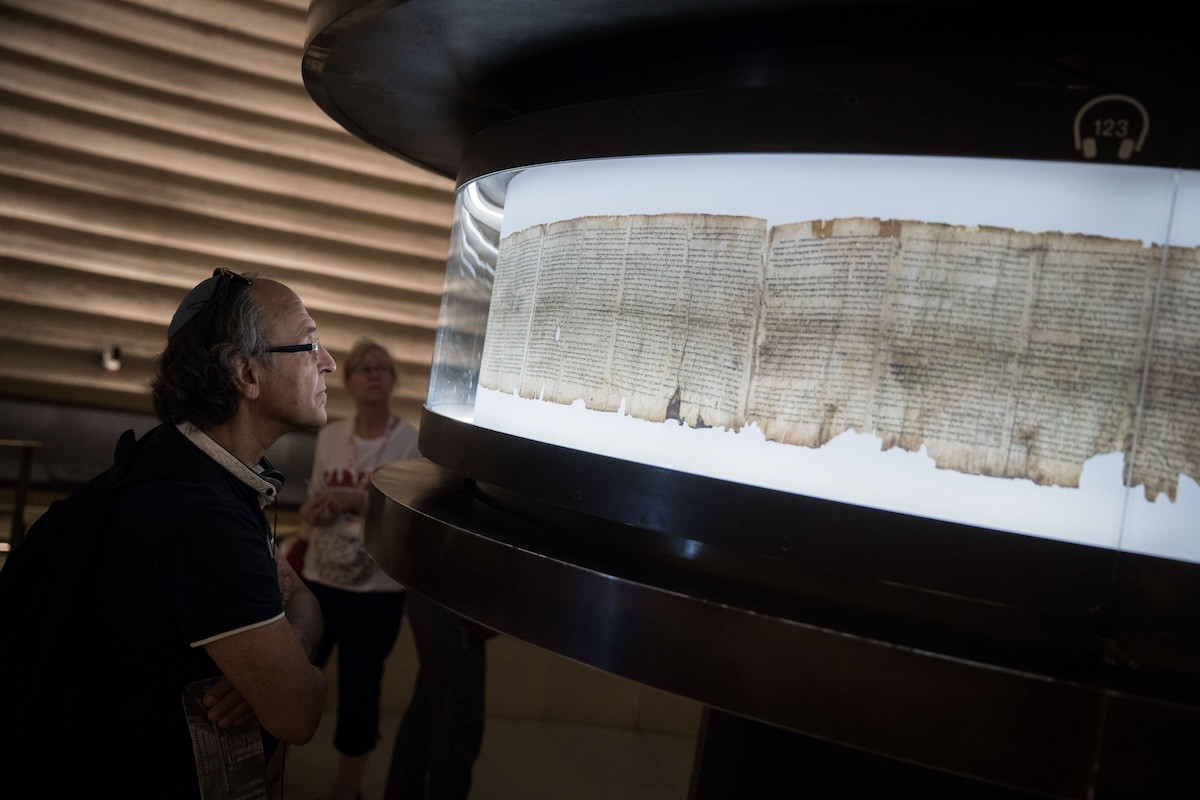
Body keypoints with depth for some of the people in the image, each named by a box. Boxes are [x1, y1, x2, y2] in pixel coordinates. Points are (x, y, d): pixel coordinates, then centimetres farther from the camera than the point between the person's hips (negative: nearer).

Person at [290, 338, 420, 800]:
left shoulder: (414, 442, -8)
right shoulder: (330, 436, 5)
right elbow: (315, 506, 12)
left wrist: (353, 499, -19)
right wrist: (313, 515, -10)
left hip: (377, 590, -3)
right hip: (319, 580, 4)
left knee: (360, 691, 9)